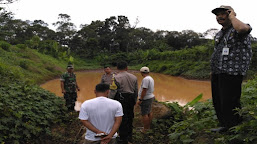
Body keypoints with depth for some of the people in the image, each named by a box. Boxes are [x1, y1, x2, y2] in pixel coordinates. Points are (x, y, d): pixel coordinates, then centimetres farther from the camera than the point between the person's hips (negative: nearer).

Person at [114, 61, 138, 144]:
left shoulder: (116, 77, -11)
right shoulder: (133, 77, 7)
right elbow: (136, 91, 12)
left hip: (121, 100, -6)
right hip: (131, 100, 6)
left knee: (122, 119, 2)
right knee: (130, 118, 18)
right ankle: (129, 137, 32)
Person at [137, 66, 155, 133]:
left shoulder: (146, 79, -20)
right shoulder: (151, 78, 12)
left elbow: (144, 90, -24)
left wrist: (140, 99, -20)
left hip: (146, 99, -11)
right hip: (150, 97, 11)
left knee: (144, 114, -5)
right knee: (149, 113, 16)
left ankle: (145, 129, -1)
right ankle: (148, 127, 26)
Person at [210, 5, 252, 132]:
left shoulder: (237, 30, -8)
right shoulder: (220, 34, 19)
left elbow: (243, 28, -34)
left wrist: (232, 16, -16)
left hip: (231, 73, -9)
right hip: (217, 73, 9)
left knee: (229, 102, -6)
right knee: (218, 101, 14)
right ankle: (224, 125, 28)